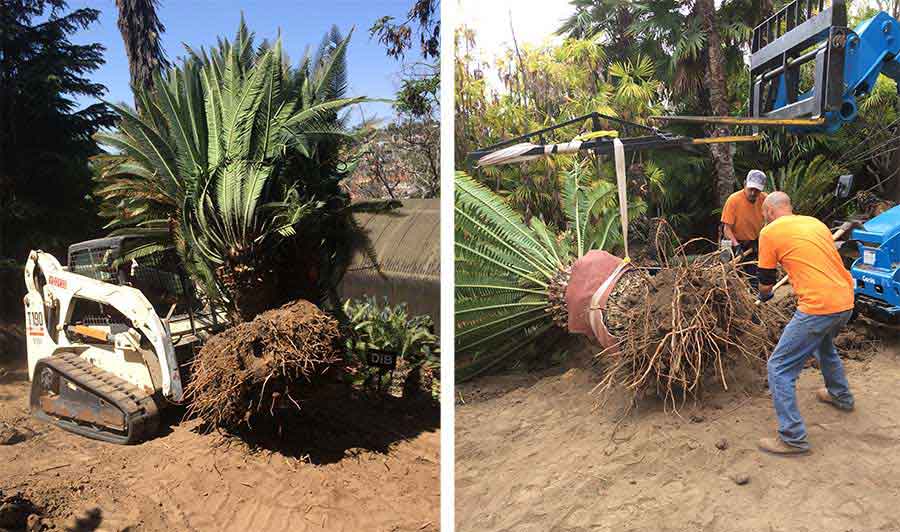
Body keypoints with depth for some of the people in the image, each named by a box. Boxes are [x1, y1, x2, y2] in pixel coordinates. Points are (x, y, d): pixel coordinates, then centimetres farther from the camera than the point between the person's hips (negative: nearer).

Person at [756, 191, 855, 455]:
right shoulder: (815, 222, 16)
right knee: (823, 344, 37)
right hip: (845, 301, 8)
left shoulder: (770, 232, -3)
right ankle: (841, 396, 56)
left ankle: (793, 438, 1)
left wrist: (764, 295, 27)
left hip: (819, 306, -8)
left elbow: (766, 283, 5)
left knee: (779, 368, 0)